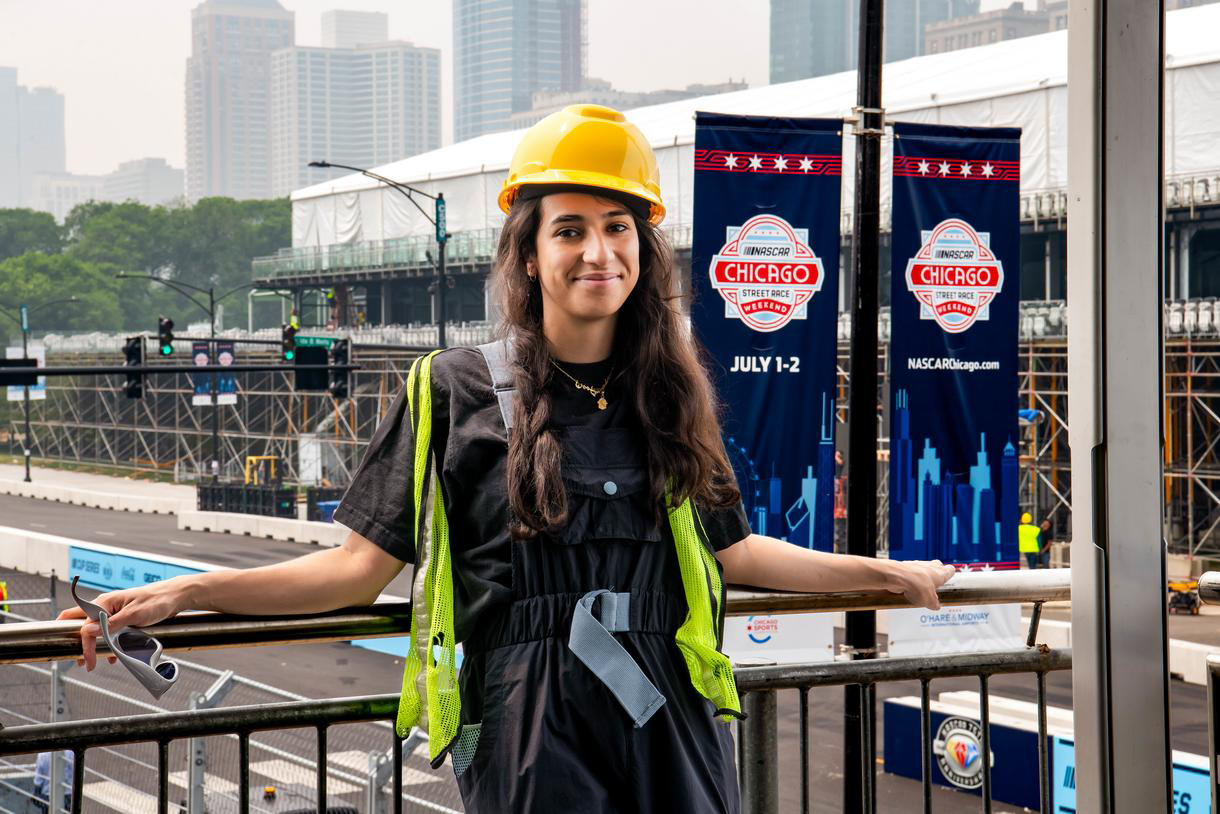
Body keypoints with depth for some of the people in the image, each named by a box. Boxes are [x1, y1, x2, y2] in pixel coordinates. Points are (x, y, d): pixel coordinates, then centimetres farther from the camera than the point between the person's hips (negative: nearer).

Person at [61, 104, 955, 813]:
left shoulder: (669, 395, 11)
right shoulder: (454, 390, 2)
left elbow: (733, 552, 20)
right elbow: (364, 562, 1)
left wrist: (885, 573, 25)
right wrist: (186, 593, -7)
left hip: (671, 725, 3)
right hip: (529, 731, -3)